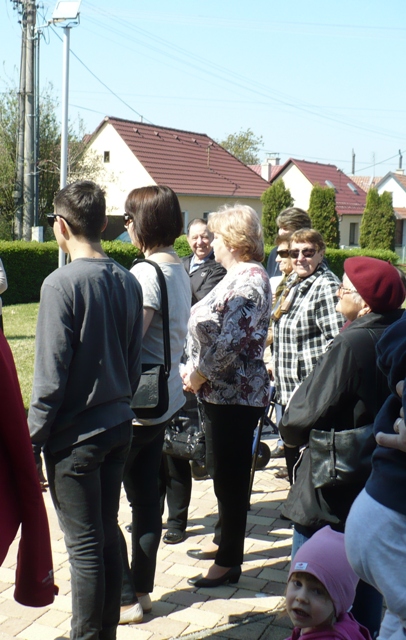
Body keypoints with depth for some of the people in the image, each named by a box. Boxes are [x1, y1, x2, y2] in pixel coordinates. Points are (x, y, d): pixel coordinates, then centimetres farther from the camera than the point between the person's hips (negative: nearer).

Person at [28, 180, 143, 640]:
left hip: (74, 437, -7)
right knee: (106, 536, 17)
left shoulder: (62, 284, -17)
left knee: (84, 546, 4)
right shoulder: (127, 282, 3)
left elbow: (50, 376, -17)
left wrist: (32, 440, -8)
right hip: (118, 428, 7)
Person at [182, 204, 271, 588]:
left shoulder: (248, 279, -18)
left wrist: (198, 375, -14)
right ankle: (223, 540, 36)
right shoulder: (238, 276, 14)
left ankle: (229, 562, 13)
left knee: (230, 476, 1)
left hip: (235, 394, -10)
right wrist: (194, 370, 9)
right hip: (219, 392, 10)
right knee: (221, 470, 20)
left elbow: (230, 343, -25)